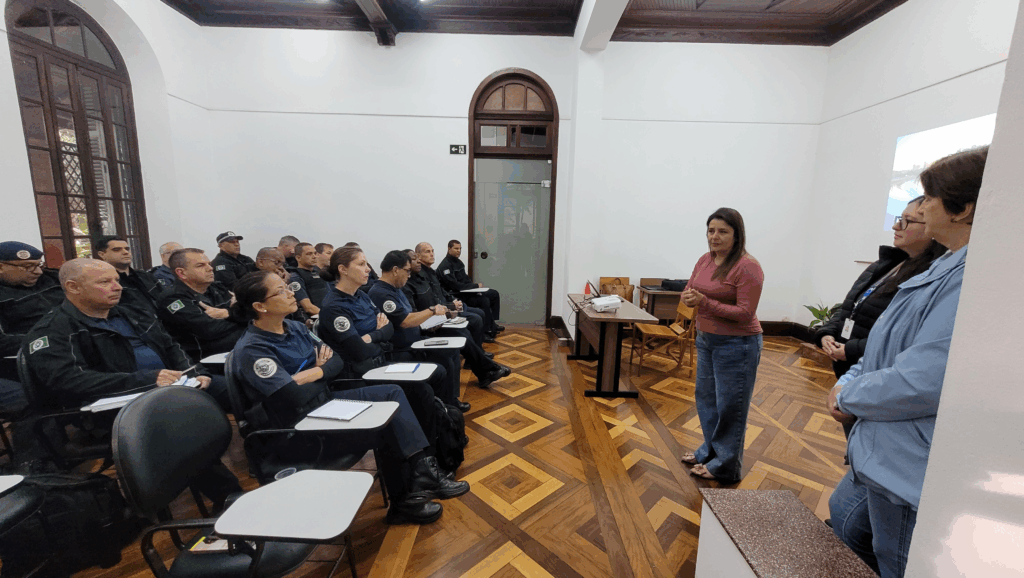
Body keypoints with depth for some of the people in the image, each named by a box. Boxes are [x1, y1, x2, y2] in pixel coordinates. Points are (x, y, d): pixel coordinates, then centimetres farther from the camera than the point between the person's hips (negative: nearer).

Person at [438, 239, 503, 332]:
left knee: (494, 294, 6)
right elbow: (455, 286, -23)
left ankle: (492, 323, 9)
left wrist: (475, 285, -3)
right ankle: (490, 328, -10)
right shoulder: (445, 266, -16)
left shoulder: (458, 261, 13)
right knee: (484, 301, -28)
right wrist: (475, 286, -17)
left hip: (467, 290, 10)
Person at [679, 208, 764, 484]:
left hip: (736, 344, -8)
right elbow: (689, 291, 10)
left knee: (729, 406, 4)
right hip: (706, 339, 8)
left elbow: (745, 314, -20)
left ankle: (726, 467, 22)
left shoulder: (747, 267, -17)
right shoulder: (705, 260, 4)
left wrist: (705, 302, -28)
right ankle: (710, 451, 38)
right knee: (706, 396, 18)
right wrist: (688, 297, -13)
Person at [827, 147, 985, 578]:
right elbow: (890, 345, 15)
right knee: (839, 524, 26)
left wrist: (848, 395, -13)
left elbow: (923, 384, -29)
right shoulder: (948, 267, 9)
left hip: (911, 469, -9)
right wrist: (850, 379, 1)